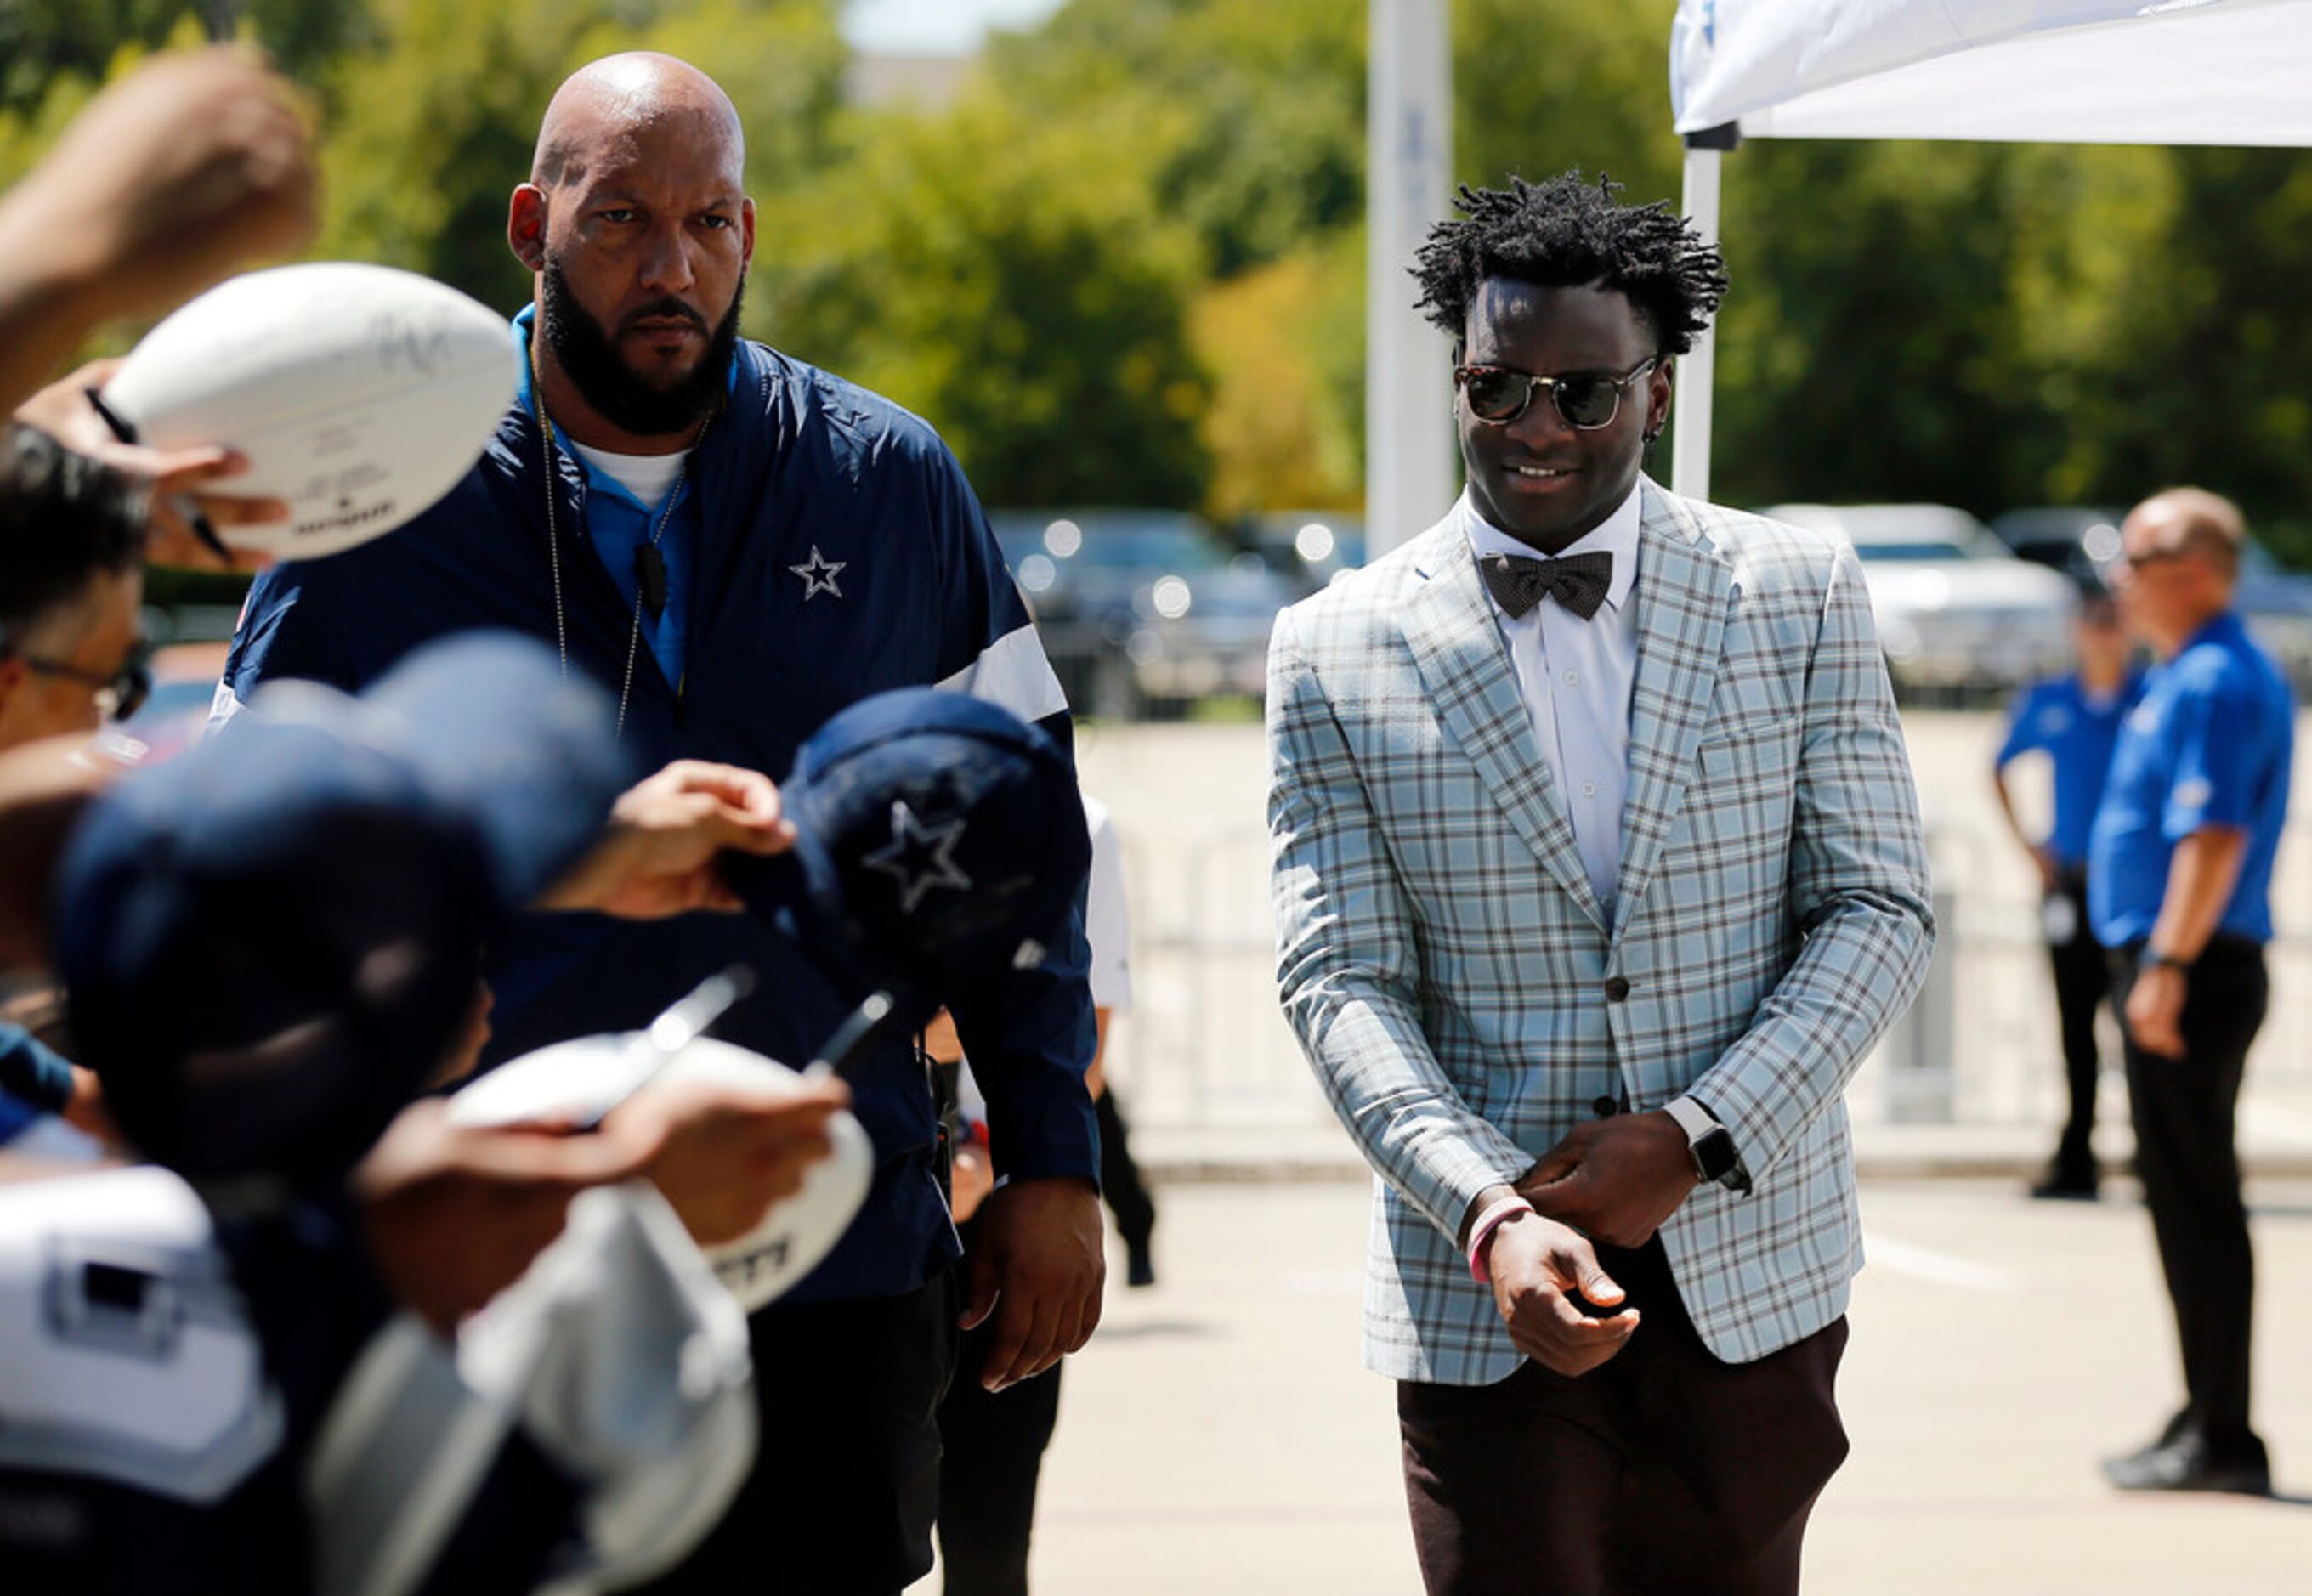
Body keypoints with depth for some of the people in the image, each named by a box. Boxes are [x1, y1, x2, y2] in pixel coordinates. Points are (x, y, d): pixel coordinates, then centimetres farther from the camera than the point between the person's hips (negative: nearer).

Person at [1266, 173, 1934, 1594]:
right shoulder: (1339, 653, 1)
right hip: (1488, 1298, -1)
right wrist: (1491, 1214, -19)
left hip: (1753, 1276, 1)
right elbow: (1340, 981, -3)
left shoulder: (1800, 597, 4)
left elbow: (1881, 908, 2)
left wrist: (1697, 1138, -12)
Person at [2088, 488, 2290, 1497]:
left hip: (2191, 969, -11)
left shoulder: (2214, 685, -16)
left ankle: (2220, 1441, -5)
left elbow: (2215, 837, -24)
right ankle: (2210, 1423, 19)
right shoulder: (2190, 676, 17)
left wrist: (2166, 968, -26)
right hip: (2184, 966, 11)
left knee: (2194, 1202, -7)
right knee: (2189, 1197, 14)